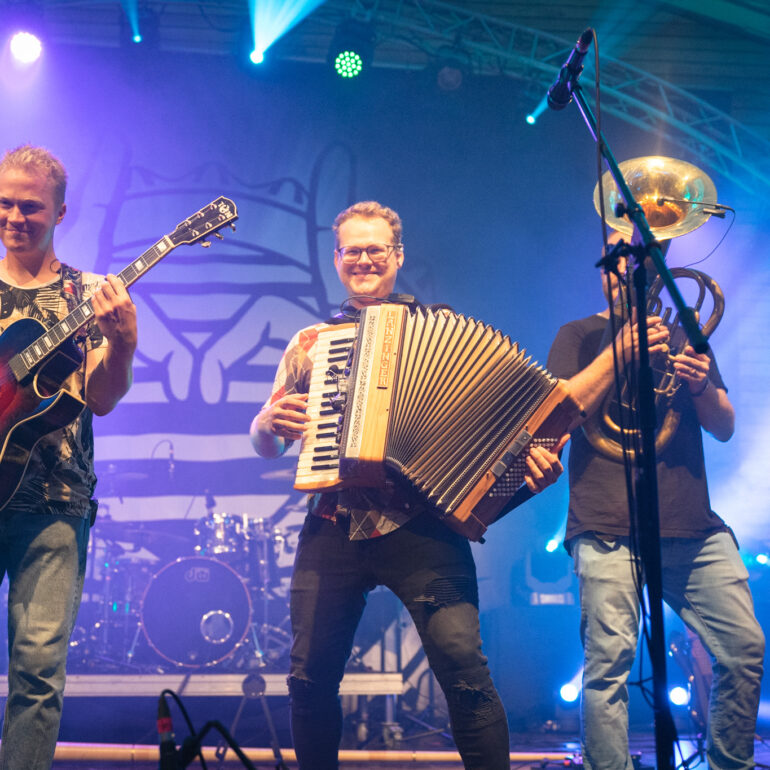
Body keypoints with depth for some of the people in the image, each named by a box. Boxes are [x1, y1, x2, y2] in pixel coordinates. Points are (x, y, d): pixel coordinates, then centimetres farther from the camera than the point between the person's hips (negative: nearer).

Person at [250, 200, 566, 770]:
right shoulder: (310, 343, 18)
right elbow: (266, 446, 21)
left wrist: (533, 460, -11)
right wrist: (270, 422, -3)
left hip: (417, 527, -2)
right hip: (332, 530, 3)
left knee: (463, 667, -15)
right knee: (311, 677, 1)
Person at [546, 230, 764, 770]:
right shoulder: (581, 336, 12)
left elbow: (725, 428, 16)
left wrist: (703, 385, -6)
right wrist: (618, 353, -13)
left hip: (694, 527, 4)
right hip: (609, 529, -3)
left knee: (745, 649, -2)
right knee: (609, 662, -12)